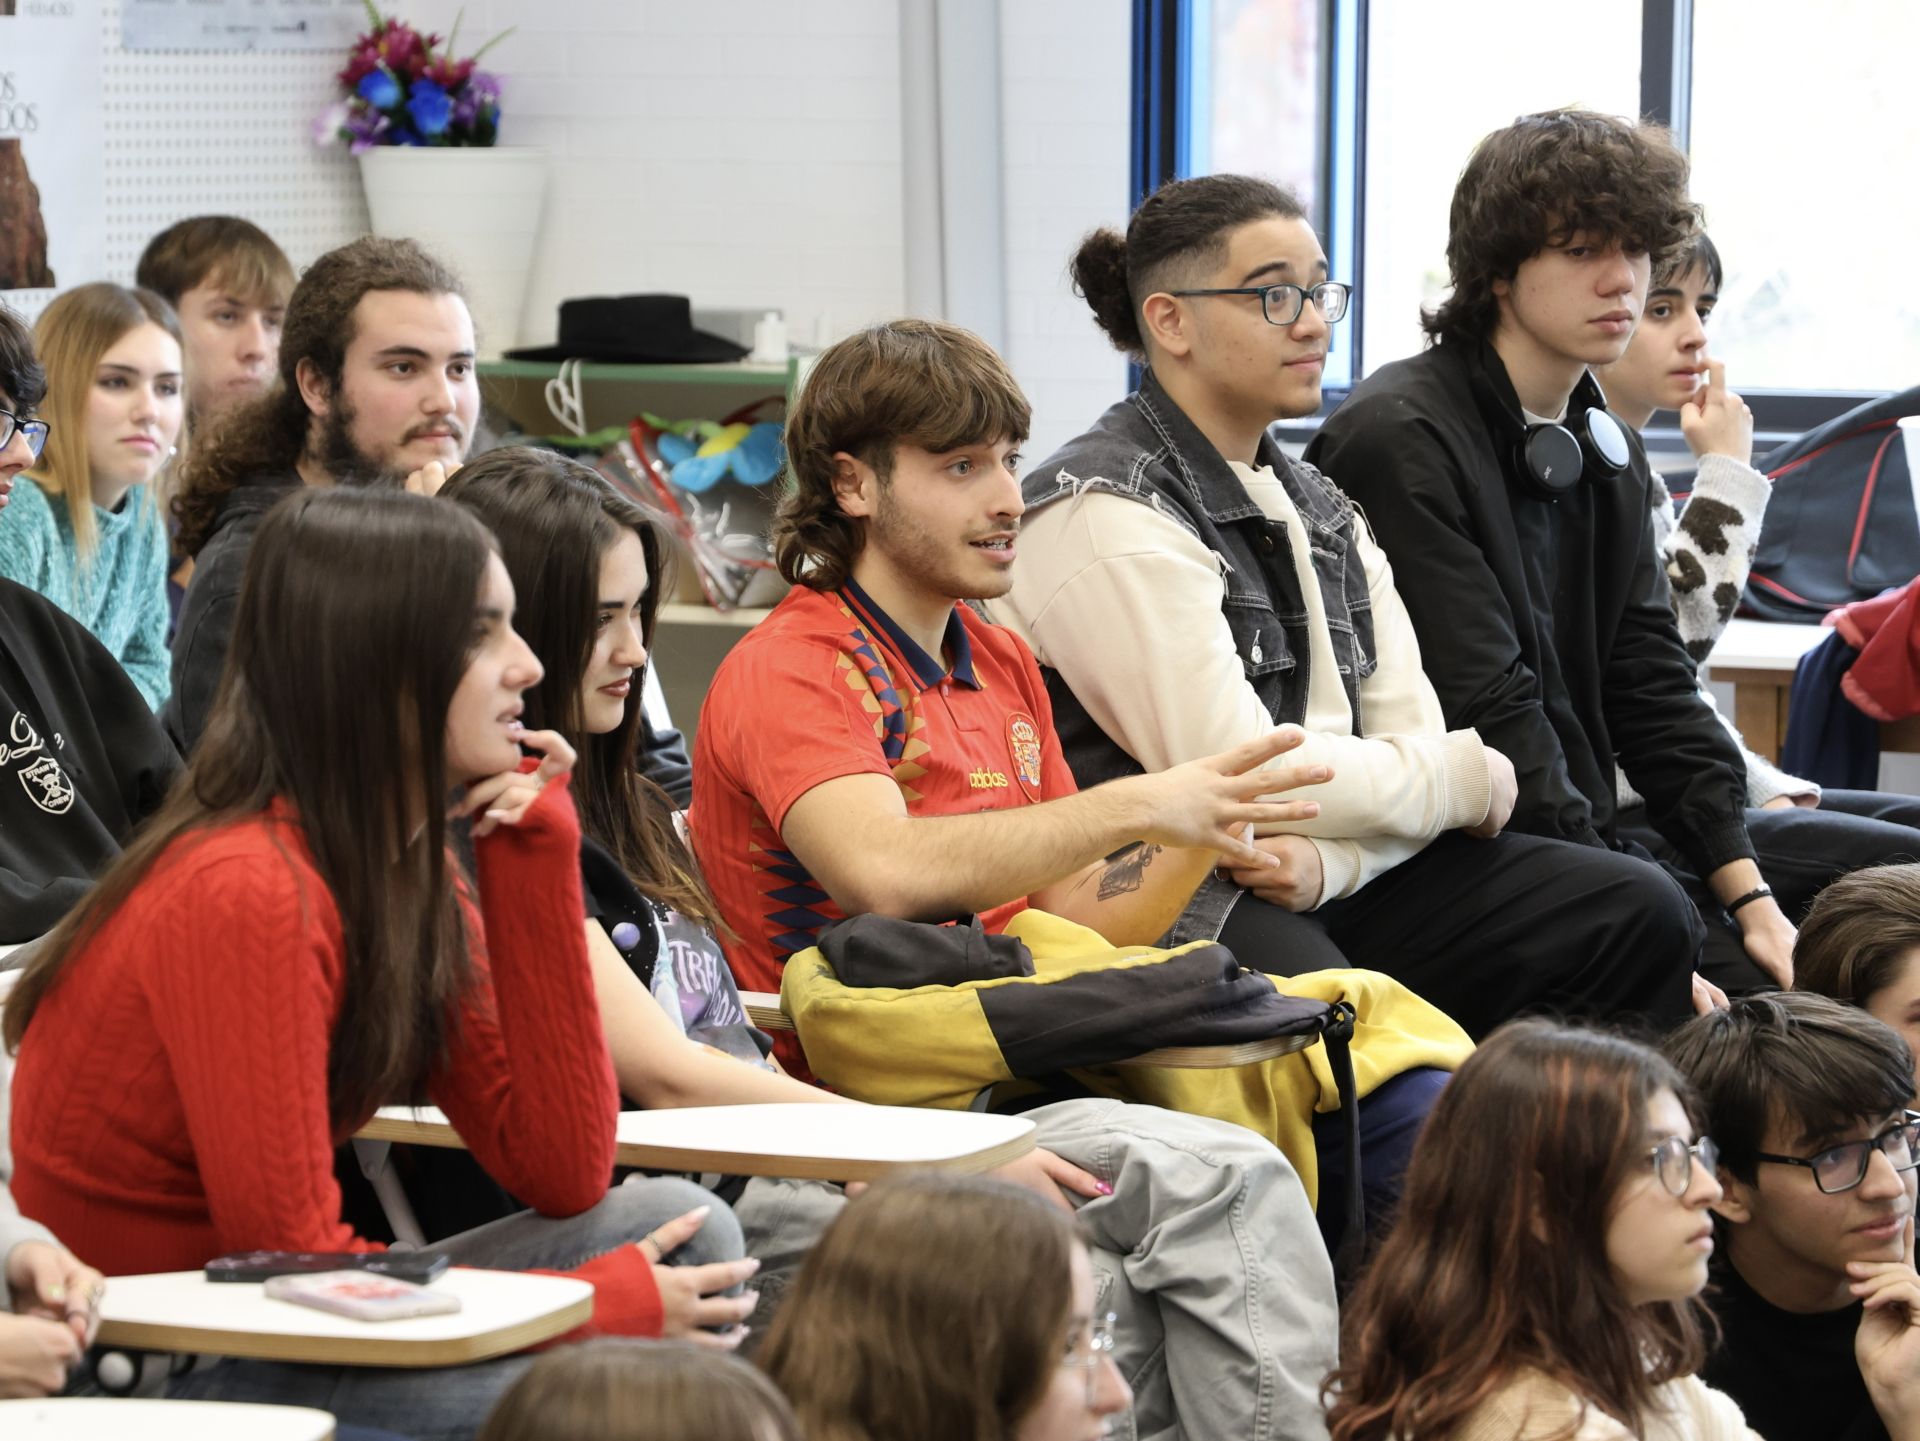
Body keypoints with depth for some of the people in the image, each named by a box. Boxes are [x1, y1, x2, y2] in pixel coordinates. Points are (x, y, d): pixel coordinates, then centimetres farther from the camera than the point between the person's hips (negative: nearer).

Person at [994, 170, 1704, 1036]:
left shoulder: (1320, 509, 18)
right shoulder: (1108, 513, -10)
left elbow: (1411, 735, 10)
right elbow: (1230, 771, -17)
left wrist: (1327, 858, -14)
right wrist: (1464, 778, -3)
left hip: (1336, 877, 8)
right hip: (1166, 911, -8)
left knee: (1640, 915, -5)